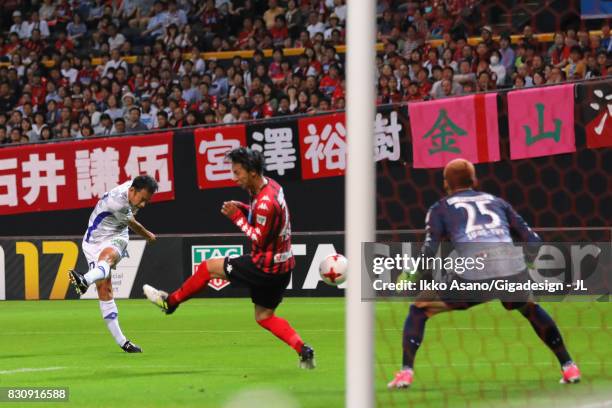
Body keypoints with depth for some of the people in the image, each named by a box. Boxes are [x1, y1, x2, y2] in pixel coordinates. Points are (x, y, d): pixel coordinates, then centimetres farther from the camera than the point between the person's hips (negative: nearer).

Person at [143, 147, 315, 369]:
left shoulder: (265, 202, -26)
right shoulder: (271, 186, 4)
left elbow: (259, 240, -22)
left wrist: (237, 216, -16)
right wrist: (242, 208, 2)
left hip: (266, 266, -9)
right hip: (282, 265, 9)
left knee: (207, 268, 3)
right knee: (264, 316, 19)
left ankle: (169, 301, 19)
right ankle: (303, 350, 6)